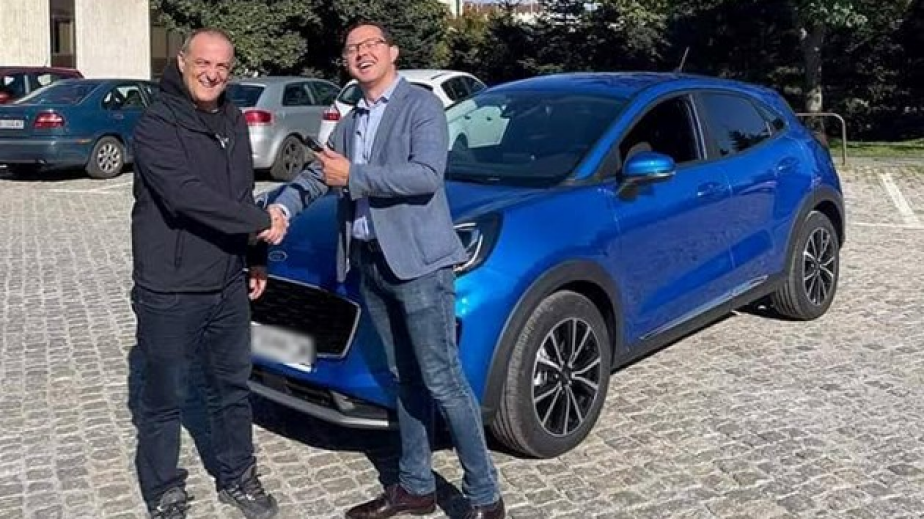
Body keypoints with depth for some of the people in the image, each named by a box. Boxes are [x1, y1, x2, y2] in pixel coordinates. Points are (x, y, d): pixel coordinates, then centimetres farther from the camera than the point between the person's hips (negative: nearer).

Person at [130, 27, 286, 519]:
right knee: (165, 399, 8)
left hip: (229, 286, 7)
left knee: (233, 388, 17)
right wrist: (261, 221, -21)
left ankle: (237, 478, 34)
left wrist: (254, 257, 15)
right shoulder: (157, 124, -14)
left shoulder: (233, 121, 9)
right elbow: (187, 196, -27)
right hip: (169, 292, -6)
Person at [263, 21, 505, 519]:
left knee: (443, 381, -4)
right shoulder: (350, 123, 17)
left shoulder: (421, 106, -5)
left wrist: (354, 175, -16)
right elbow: (316, 175, 14)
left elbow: (426, 176, -19)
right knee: (408, 381, 15)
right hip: (372, 265, 7)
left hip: (419, 263, -7)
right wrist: (281, 207, -6)